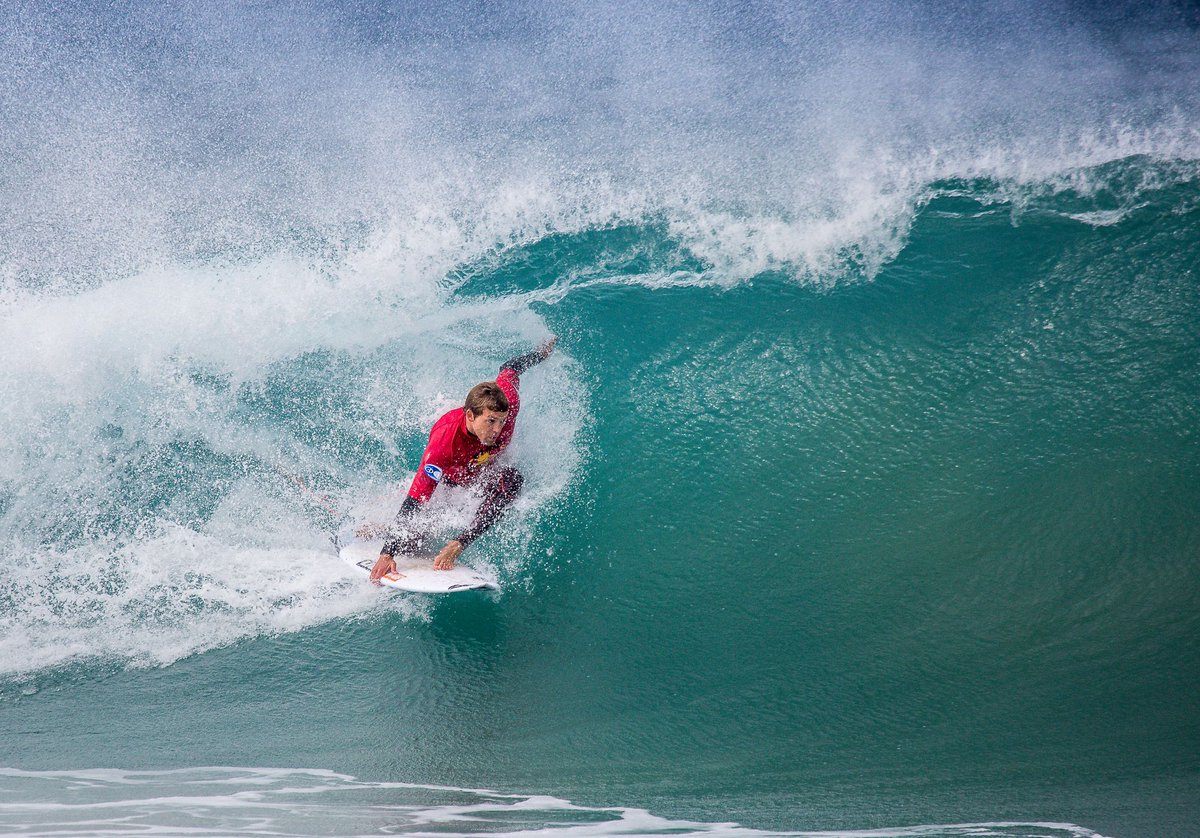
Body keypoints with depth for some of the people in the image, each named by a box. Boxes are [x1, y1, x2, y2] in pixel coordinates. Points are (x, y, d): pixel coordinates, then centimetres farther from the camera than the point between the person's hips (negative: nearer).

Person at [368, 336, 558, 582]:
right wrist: (387, 553, -45)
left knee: (511, 480, -31)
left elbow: (509, 369, -11)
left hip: (483, 471, 3)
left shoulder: (508, 403, -35)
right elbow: (415, 500, -43)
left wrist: (540, 353, 11)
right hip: (447, 476, -3)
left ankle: (459, 543, -25)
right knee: (411, 543, -8)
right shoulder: (444, 441, -44)